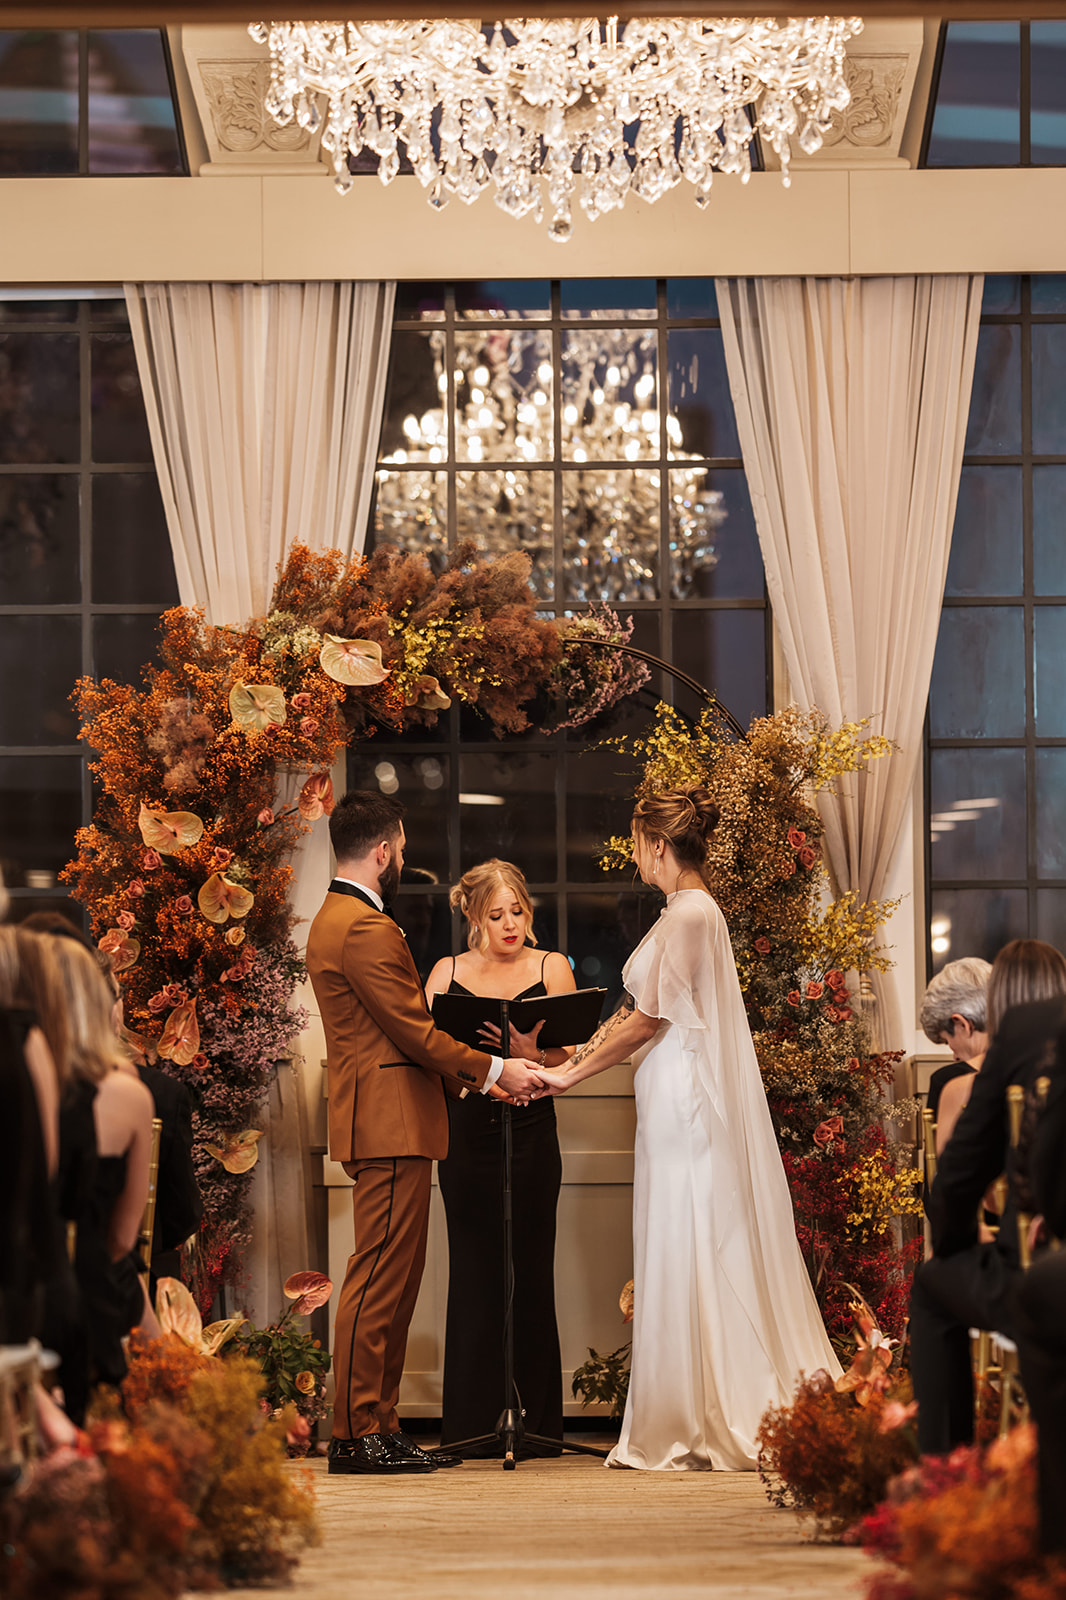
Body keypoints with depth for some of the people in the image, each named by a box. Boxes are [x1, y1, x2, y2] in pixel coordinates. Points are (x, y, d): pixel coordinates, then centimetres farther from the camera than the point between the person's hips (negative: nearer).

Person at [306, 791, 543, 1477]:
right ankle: (357, 1435, -8)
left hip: (387, 1123, 11)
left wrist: (470, 1075, 19)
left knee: (393, 1281, 12)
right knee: (380, 1278, -9)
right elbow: (415, 1031, -16)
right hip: (392, 1125, -11)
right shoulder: (366, 929, -15)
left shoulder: (334, 920, 19)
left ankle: (380, 1427, 13)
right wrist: (493, 1070, -5)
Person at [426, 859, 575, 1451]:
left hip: (530, 1129, -1)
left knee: (530, 1270, -2)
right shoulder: (449, 973, 11)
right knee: (473, 1269, 0)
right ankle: (472, 1422, 5)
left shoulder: (551, 968, 7)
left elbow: (567, 1057, -2)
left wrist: (527, 1051, -23)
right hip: (465, 1129, 1)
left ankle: (535, 1419, 4)